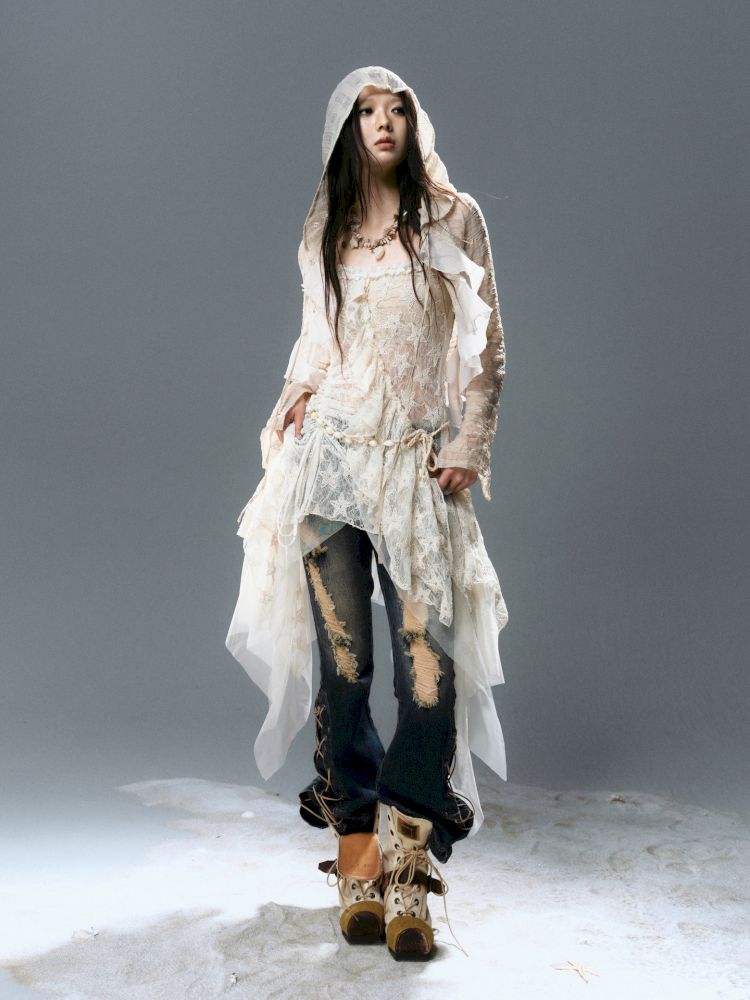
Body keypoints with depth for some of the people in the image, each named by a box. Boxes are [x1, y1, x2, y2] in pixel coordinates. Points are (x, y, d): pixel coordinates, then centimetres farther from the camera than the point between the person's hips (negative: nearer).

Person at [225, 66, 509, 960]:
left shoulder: (454, 218, 7)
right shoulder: (322, 234, 16)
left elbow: (486, 346, 6)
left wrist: (470, 445, -3)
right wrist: (292, 403, 6)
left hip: (418, 465, -2)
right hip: (328, 457, 2)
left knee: (429, 667, -10)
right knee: (341, 663, 0)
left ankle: (405, 877, -2)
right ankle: (356, 856, 10)